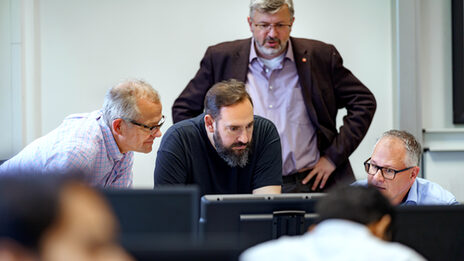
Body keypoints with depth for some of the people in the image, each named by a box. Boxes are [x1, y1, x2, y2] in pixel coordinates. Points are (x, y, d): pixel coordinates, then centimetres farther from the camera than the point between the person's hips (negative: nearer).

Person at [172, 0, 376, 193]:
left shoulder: (320, 56, 8)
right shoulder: (221, 58, 8)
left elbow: (364, 102, 13)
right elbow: (183, 109, 16)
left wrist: (333, 158, 5)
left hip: (308, 182, 0)